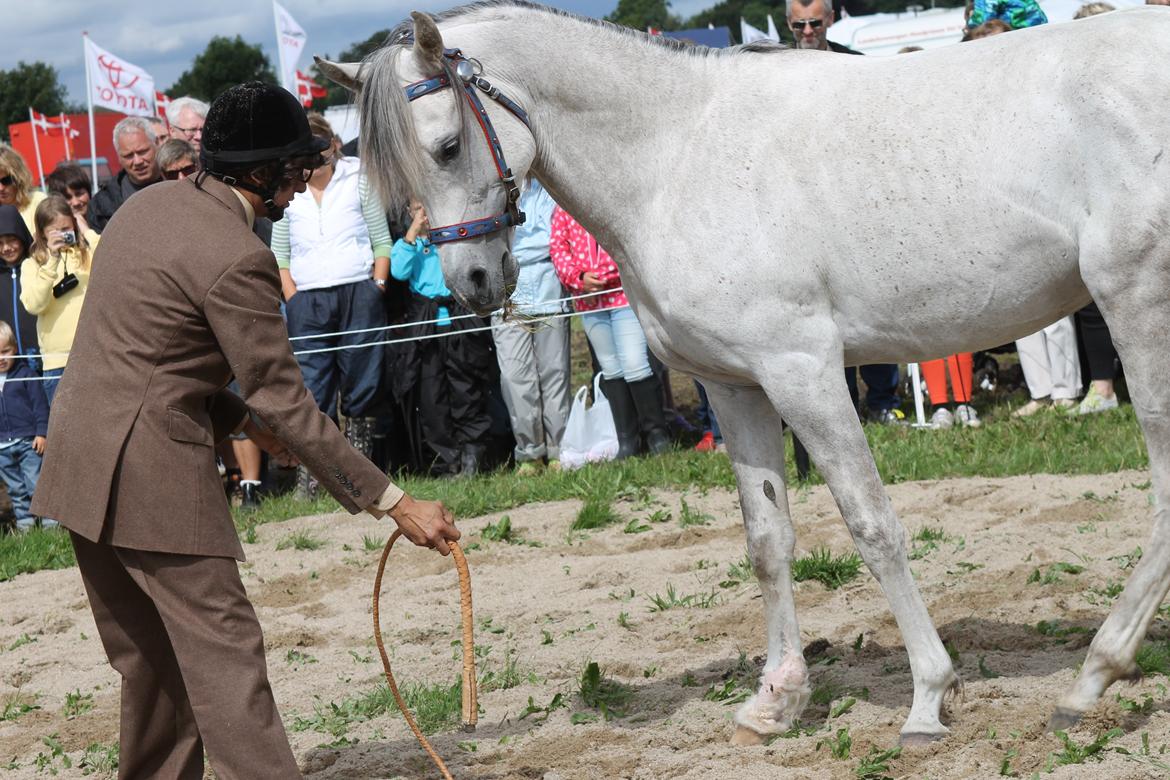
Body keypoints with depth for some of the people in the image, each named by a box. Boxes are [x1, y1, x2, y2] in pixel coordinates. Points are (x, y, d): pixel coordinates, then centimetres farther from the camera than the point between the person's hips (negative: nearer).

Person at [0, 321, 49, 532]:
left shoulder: (25, 374, -3)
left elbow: (40, 405, -2)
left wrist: (41, 432, -8)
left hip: (28, 441, -4)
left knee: (37, 483, -4)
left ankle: (50, 519, 1)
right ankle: (24, 519, 20)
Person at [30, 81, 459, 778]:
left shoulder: (149, 204, 10)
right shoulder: (237, 258, -17)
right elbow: (288, 406, -17)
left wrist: (242, 419, 17)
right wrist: (395, 503, -14)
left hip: (79, 459, 9)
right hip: (151, 472, -9)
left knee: (149, 659, 17)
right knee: (225, 655, -8)